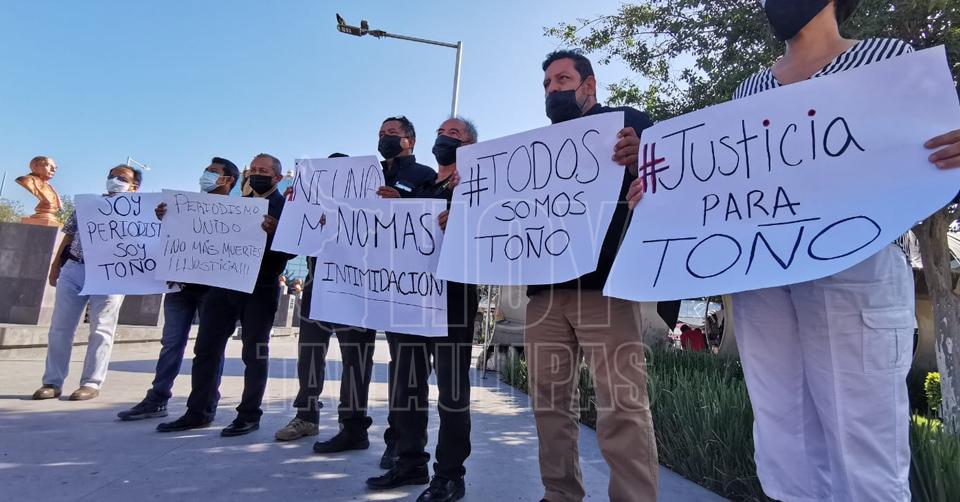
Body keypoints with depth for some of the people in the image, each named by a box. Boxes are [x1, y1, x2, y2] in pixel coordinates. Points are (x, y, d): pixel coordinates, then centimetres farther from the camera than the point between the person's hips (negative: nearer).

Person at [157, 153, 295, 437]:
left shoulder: (285, 207, -2)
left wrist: (274, 231, -33)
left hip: (260, 288, -6)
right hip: (224, 283, 6)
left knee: (254, 353, 1)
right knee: (206, 348, 8)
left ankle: (249, 415, 11)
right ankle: (198, 412, 19)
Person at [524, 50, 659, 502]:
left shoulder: (626, 121, 10)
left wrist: (639, 162, -24)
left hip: (604, 283, -5)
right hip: (545, 288, 6)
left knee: (621, 406, -8)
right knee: (549, 403, 9)